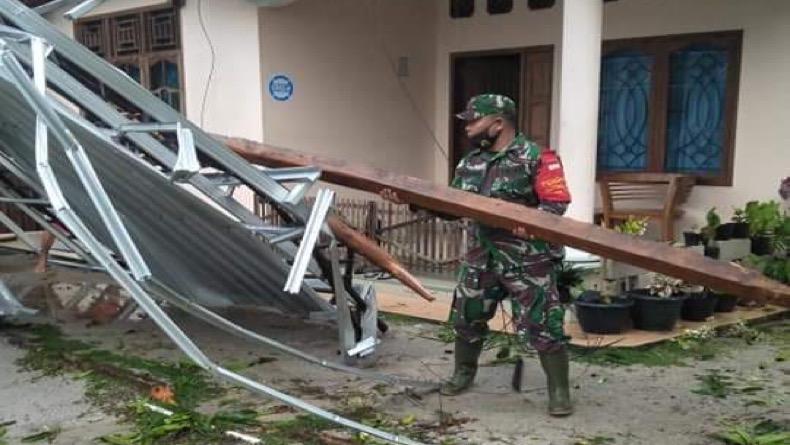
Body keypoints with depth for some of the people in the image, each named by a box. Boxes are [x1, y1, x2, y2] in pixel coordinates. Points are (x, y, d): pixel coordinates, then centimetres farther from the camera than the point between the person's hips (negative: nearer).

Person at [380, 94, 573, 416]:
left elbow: (557, 203, -14)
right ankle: (463, 373, 37)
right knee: (466, 317, 15)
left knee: (542, 324, -4)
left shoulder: (535, 157, -11)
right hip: (481, 256, 7)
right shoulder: (470, 162, 11)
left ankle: (559, 391, 10)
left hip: (527, 259, -6)